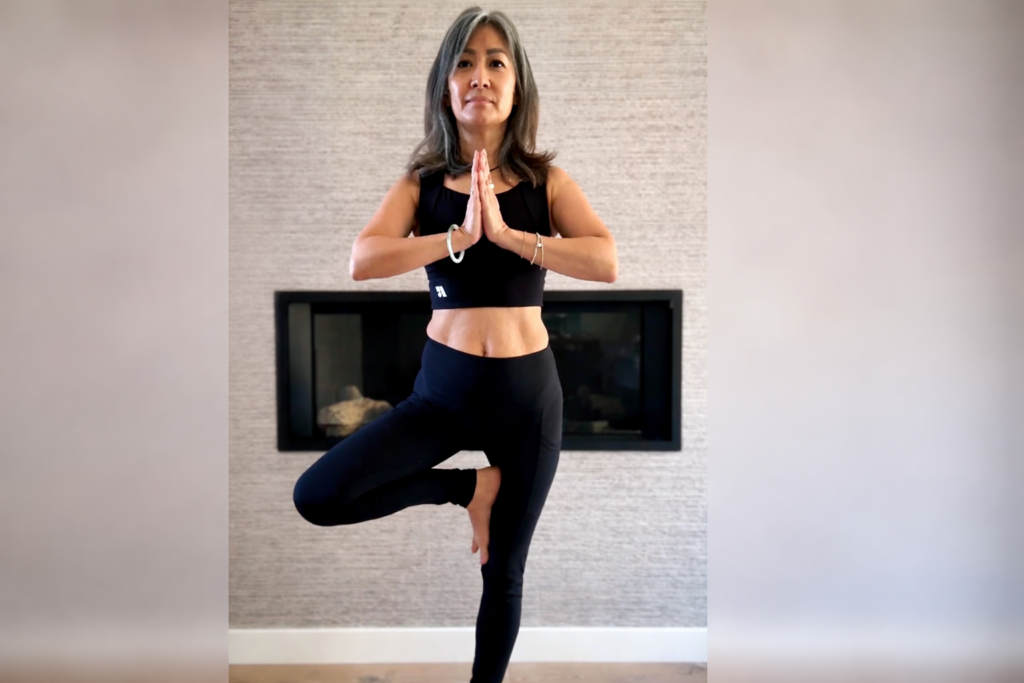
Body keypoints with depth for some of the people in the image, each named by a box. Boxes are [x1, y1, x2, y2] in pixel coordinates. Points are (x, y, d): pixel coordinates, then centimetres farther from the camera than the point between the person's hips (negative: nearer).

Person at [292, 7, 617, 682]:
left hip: (527, 394, -1)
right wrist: (459, 235, -24)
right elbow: (362, 260, -17)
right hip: (442, 389, 1)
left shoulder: (546, 181, -1)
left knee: (504, 573, 11)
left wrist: (505, 233, -23)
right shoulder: (422, 182, 0)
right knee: (316, 497, -15)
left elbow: (607, 262, -18)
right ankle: (467, 486, 5)